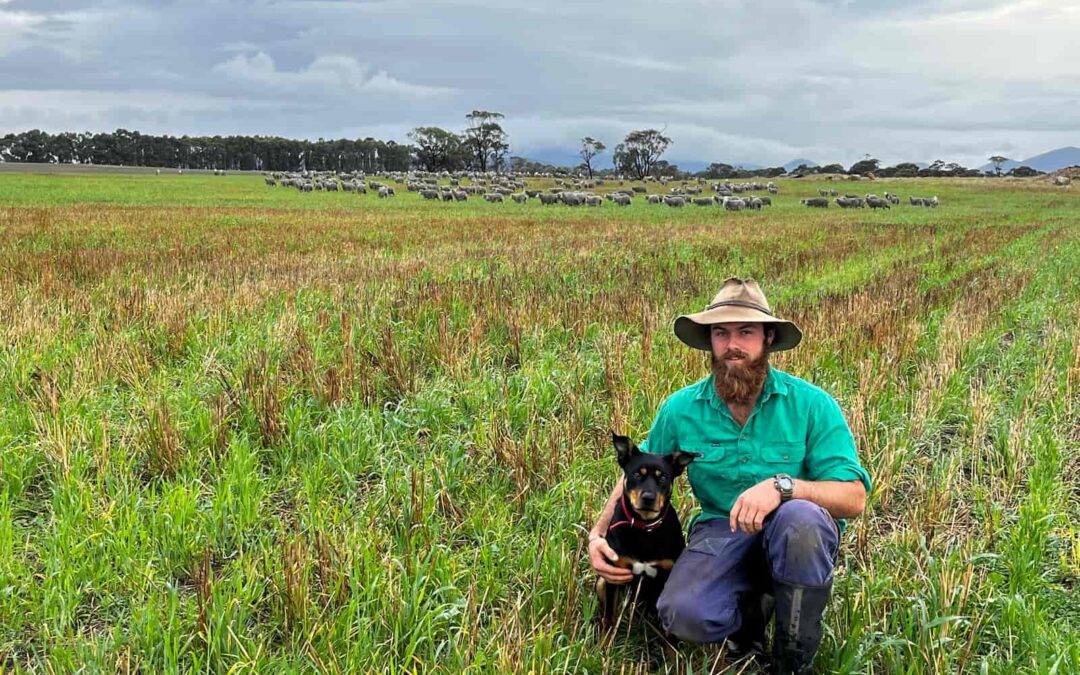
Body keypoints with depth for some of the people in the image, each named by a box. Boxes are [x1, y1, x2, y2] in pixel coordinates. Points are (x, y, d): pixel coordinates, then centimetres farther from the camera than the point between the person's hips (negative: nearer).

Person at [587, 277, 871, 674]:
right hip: (722, 532, 1)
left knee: (800, 517, -38)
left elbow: (853, 497, -15)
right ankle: (751, 604, 8)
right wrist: (599, 533, -4)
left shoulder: (811, 404, -11)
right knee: (684, 617, -30)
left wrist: (783, 485, -33)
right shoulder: (680, 409, -2)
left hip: (797, 537, -1)